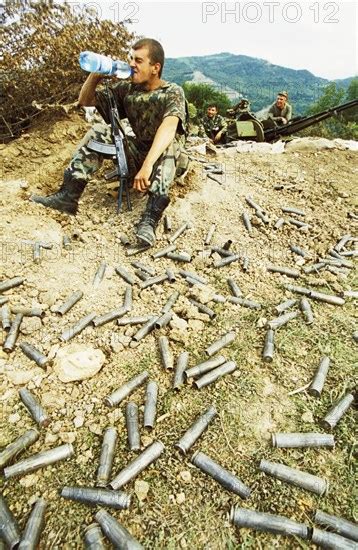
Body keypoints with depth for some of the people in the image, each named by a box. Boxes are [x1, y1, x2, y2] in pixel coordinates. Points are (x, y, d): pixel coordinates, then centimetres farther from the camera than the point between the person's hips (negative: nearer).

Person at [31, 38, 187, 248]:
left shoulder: (173, 92, -13)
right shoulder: (127, 88, 4)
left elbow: (168, 127, -35)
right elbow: (84, 101, 8)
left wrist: (147, 165, -50)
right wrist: (96, 74, -11)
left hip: (167, 160, -4)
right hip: (139, 154, 5)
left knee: (170, 142, -36)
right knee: (99, 131, -10)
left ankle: (151, 218, -50)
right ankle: (69, 195, -19)